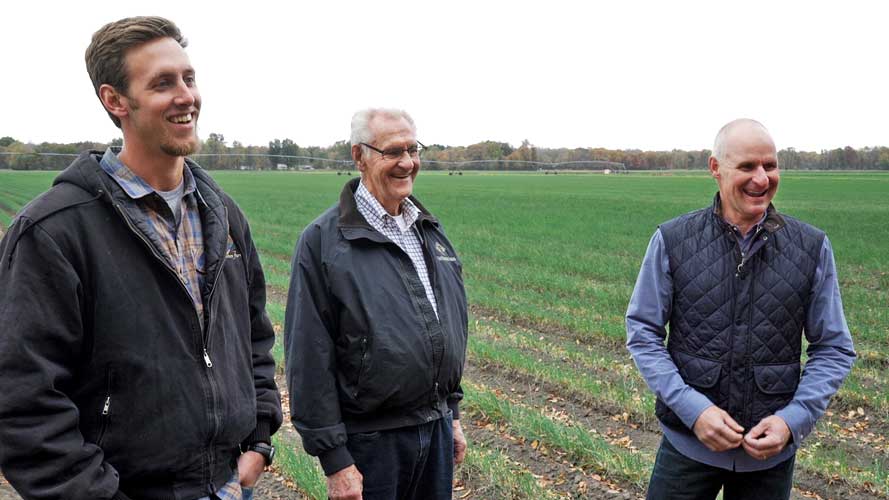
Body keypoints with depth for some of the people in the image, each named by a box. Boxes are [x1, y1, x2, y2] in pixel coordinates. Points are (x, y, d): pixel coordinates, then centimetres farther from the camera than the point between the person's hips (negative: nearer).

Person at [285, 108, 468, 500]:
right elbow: (310, 358, -14)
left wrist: (452, 413, 16)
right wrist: (334, 460, -14)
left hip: (437, 427, 6)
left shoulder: (429, 229, 8)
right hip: (371, 439, -6)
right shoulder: (323, 240, -13)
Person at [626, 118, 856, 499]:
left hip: (771, 451, 1)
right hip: (688, 443, -1)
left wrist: (793, 419, -12)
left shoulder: (812, 248, -4)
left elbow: (834, 348, 1)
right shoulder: (672, 240, -8)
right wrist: (693, 409, -15)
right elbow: (643, 332, -4)